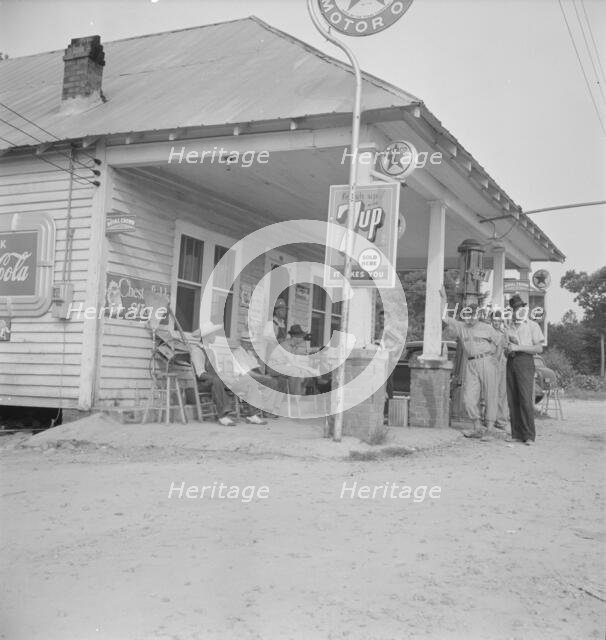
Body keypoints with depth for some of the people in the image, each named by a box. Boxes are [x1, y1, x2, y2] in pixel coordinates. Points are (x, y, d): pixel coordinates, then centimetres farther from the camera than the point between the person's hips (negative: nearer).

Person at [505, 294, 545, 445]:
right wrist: (509, 348, -1)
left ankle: (529, 435, -10)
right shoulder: (510, 327, 18)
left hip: (525, 361, -5)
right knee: (512, 400, 2)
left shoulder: (532, 326, 3)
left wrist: (518, 347, -11)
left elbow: (539, 348, -5)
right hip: (511, 363, 5)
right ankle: (516, 434, 6)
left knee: (525, 400, -12)